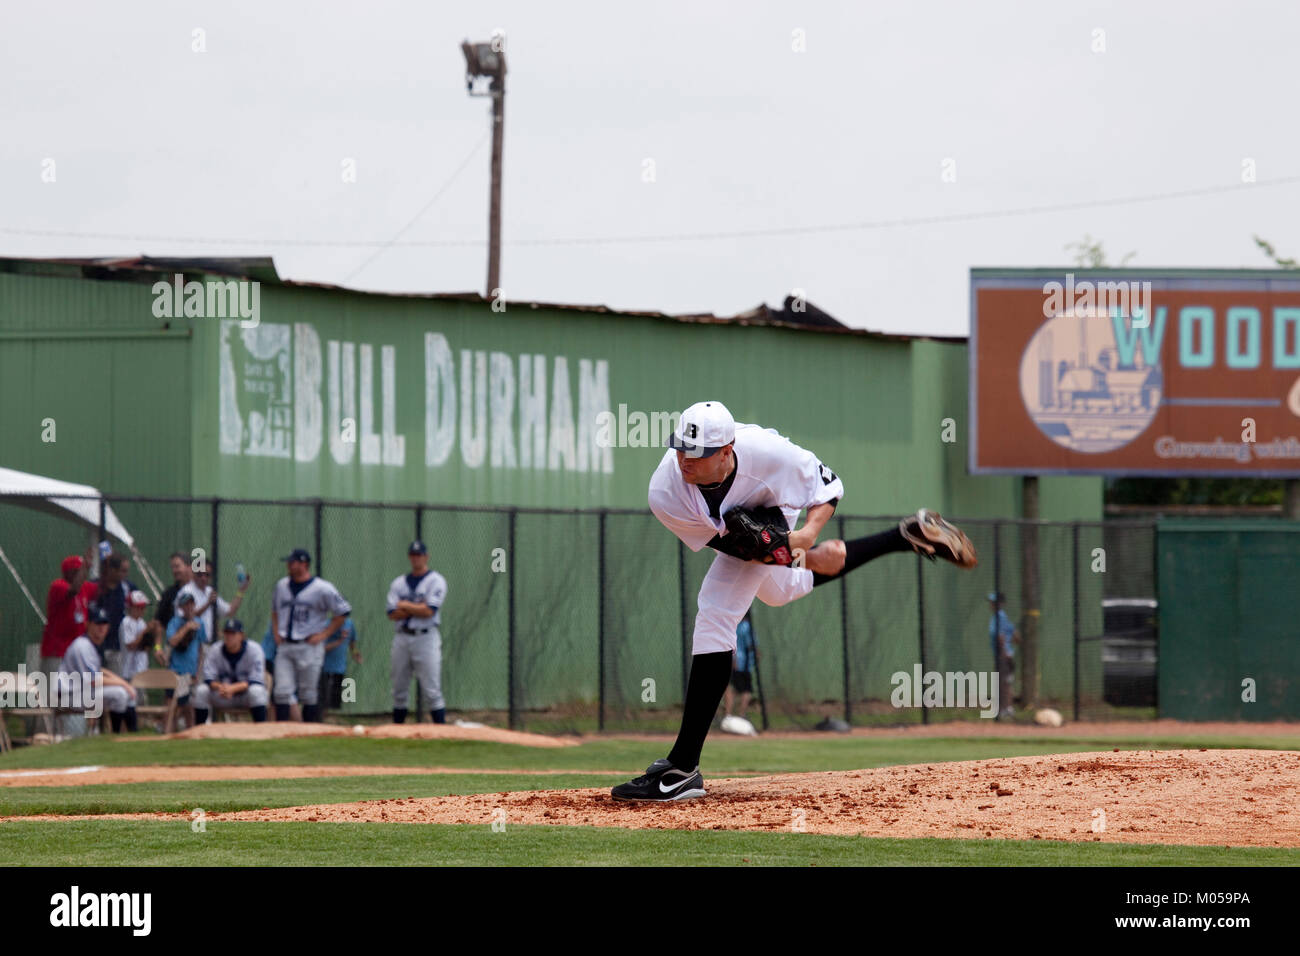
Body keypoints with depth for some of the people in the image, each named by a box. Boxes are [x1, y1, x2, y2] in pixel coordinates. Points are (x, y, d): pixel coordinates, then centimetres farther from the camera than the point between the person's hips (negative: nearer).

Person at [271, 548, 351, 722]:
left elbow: (343, 611, -3)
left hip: (309, 647, -5)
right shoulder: (281, 585, 11)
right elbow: (274, 610, 26)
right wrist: (276, 632, 12)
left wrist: (324, 634, -7)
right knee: (281, 691, -3)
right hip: (284, 646, 5)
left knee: (309, 694, 0)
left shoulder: (322, 588, -7)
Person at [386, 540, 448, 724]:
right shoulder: (399, 583, 14)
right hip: (401, 638, 5)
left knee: (432, 691, -9)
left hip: (426, 638, -5)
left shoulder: (436, 581, 0)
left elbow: (429, 611, -12)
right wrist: (417, 608, -8)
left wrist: (405, 606, 0)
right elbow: (392, 614, 2)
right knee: (399, 691, 7)